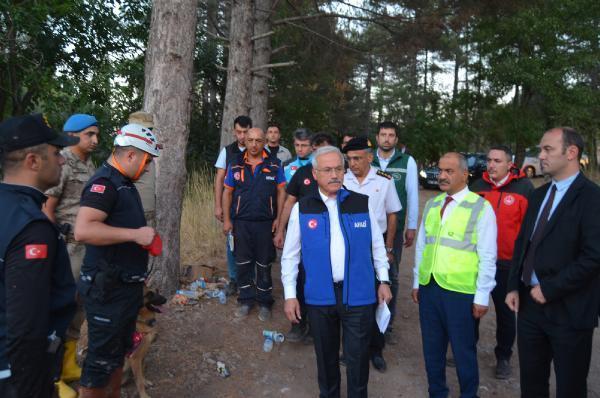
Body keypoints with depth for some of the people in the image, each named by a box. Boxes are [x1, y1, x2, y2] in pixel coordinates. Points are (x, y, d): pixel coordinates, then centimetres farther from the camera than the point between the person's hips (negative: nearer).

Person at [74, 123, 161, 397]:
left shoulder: (124, 183, 13)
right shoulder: (104, 183, -18)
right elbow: (83, 230, -32)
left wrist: (146, 237, 14)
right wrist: (135, 234, -27)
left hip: (127, 286, 10)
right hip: (107, 290, -10)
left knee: (119, 352, 22)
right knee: (101, 359, 2)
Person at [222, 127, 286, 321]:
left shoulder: (275, 164, -2)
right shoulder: (236, 165, 2)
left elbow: (281, 192, 0)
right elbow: (227, 192, 6)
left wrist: (278, 218, -6)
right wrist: (226, 219, 1)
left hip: (265, 223, -1)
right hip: (241, 222, 2)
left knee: (264, 265, 9)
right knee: (243, 263, 11)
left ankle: (264, 302, 22)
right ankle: (246, 299, 26)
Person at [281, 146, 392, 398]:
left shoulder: (362, 203, -1)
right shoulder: (302, 208, -3)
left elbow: (377, 245, 8)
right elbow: (290, 255, 1)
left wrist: (383, 281, 7)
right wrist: (289, 295, -1)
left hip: (359, 295, 0)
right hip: (319, 297, 1)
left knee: (358, 357, 10)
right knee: (325, 355, 18)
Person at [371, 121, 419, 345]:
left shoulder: (407, 161, -2)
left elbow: (413, 196, 2)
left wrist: (412, 227, 2)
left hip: (395, 227, 0)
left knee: (391, 275, 8)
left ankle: (387, 324, 21)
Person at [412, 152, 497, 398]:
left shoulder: (481, 207, -8)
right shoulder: (432, 204, 8)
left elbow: (487, 257, -9)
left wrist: (482, 296, -9)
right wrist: (417, 282, 13)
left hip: (460, 291, -5)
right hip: (428, 287, 5)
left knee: (463, 350, 11)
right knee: (432, 347, 17)